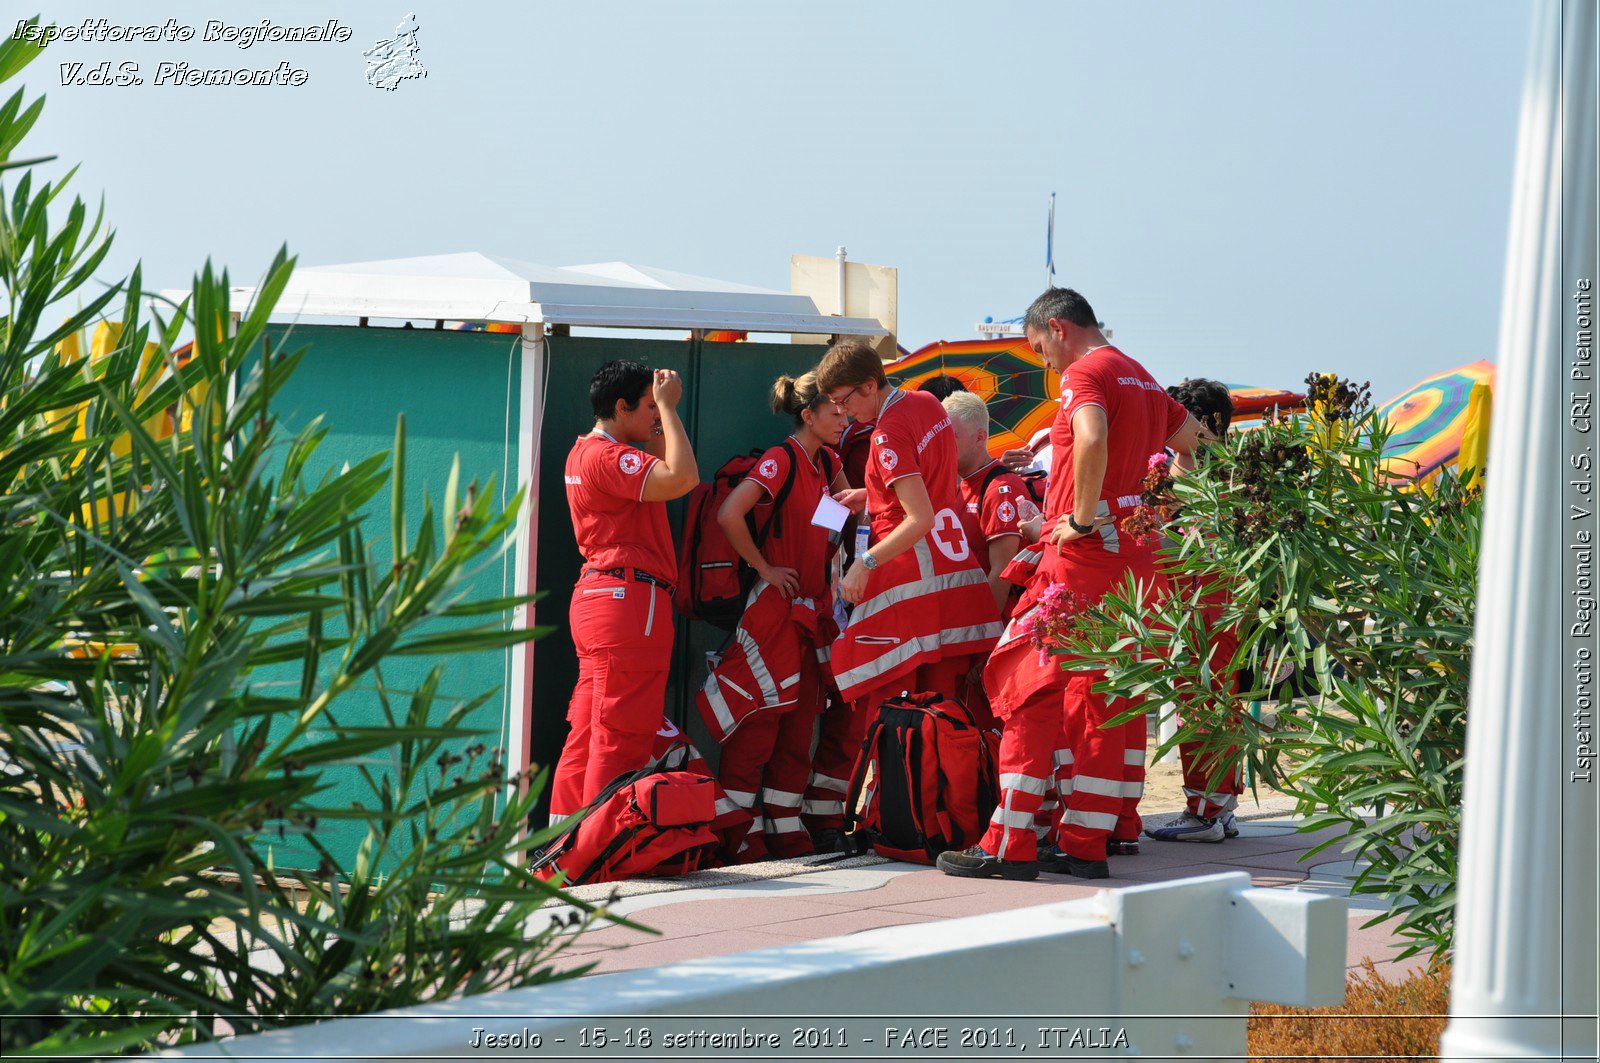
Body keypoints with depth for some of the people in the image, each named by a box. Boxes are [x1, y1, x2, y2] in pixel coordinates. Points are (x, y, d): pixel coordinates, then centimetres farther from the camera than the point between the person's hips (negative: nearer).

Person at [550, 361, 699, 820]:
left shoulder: (585, 452, 18)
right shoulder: (609, 456, -14)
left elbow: (667, 472, 26)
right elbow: (681, 479, -27)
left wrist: (665, 409, 16)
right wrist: (668, 407, -16)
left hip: (596, 596, 11)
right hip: (629, 601, -11)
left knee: (588, 733, 13)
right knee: (621, 735, -8)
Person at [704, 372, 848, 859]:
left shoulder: (827, 462, 10)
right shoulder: (781, 459, -14)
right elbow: (729, 515, -25)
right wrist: (764, 567, -15)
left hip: (813, 608, 8)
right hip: (774, 603, -8)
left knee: (800, 720, 9)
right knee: (759, 719, -6)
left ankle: (786, 828, 14)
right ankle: (740, 832, -3)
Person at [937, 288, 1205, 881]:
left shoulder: (1085, 372, -9)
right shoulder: (1141, 378, 19)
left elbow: (1092, 437, -30)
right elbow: (1190, 436, 36)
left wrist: (1084, 517, -21)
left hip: (1083, 555, -9)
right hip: (1135, 559, 9)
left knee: (1029, 687, -6)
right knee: (1105, 698, 10)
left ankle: (1010, 846, -9)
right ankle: (1085, 844, 10)